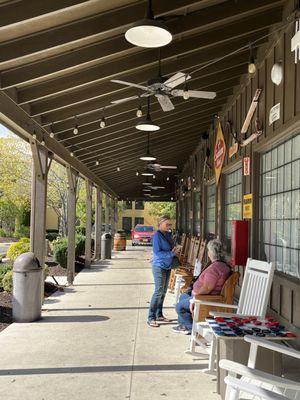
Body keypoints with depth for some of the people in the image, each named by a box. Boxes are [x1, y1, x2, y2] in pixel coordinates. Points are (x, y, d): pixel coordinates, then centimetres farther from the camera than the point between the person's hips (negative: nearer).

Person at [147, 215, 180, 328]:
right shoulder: (157, 235, -14)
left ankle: (159, 315, 23)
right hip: (159, 266, -8)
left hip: (167, 266, 8)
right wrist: (171, 253, -21)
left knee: (163, 292, 13)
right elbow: (157, 252, -19)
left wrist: (174, 251, -1)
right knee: (159, 291, -9)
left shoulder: (168, 234, 9)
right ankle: (151, 318, -3)